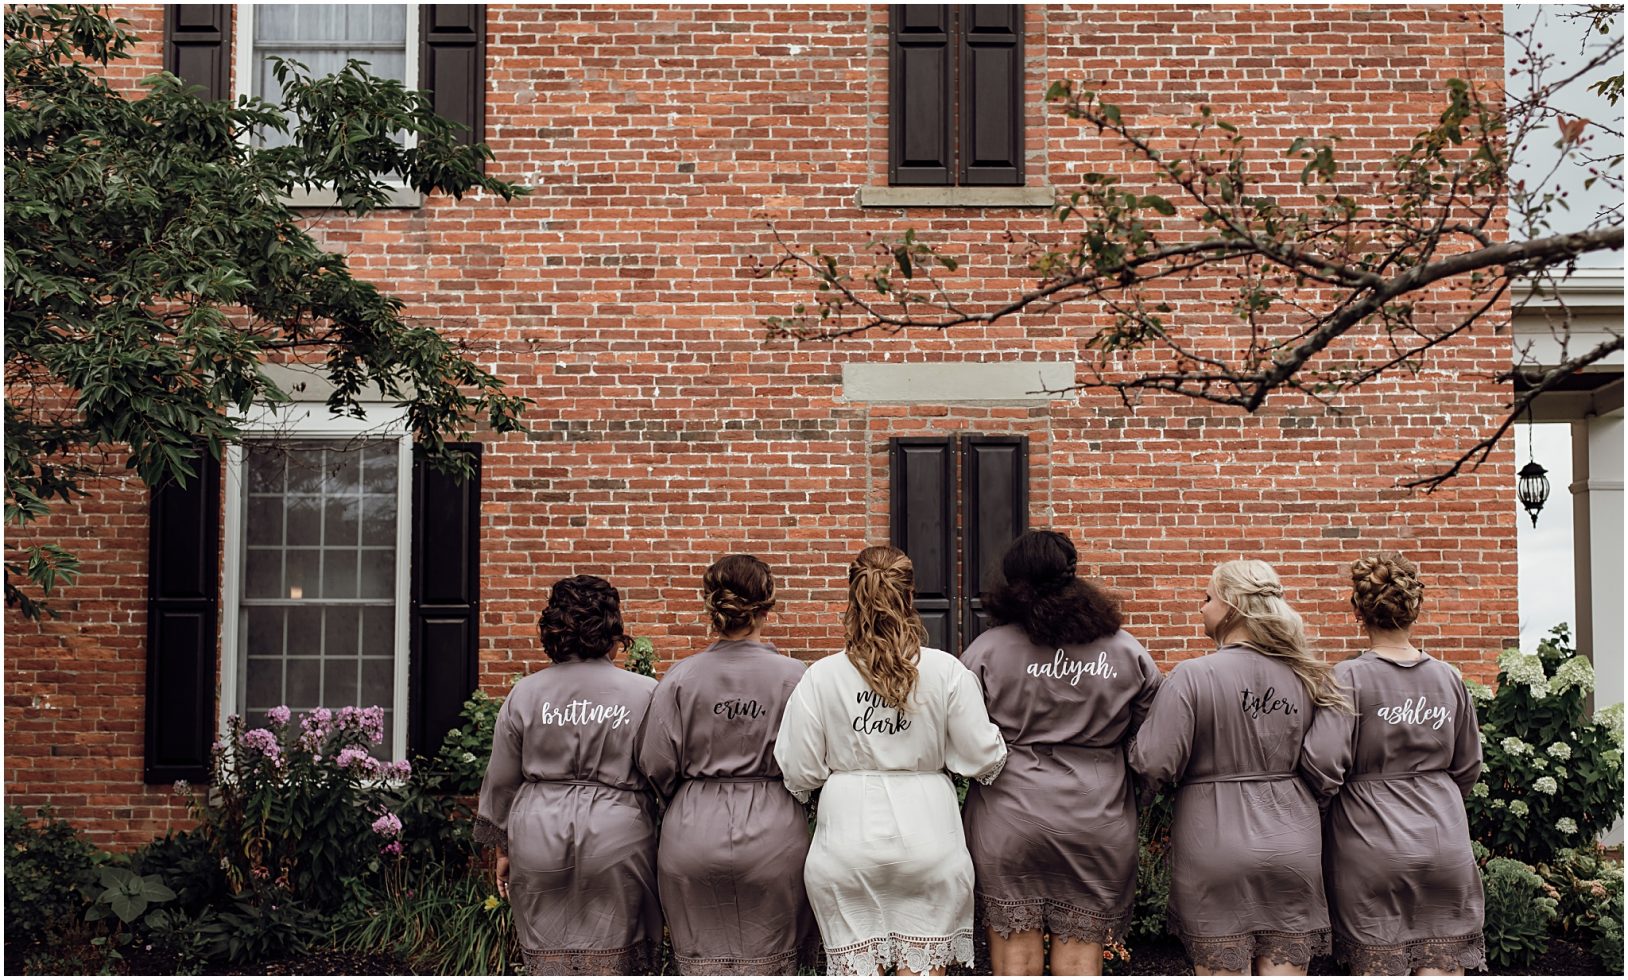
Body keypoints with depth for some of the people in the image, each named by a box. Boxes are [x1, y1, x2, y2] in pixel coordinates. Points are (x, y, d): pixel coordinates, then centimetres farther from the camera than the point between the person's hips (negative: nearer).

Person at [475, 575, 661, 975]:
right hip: (617, 843, -2)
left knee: (548, 962, 9)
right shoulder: (645, 694, -3)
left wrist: (503, 848, 18)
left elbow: (502, 781, 8)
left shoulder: (525, 693, 2)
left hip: (539, 840, 2)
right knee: (612, 964, 4)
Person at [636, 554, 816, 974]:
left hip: (693, 835, 1)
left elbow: (657, 765, -1)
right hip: (773, 836, -1)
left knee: (702, 962, 9)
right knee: (770, 963, 9)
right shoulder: (792, 676, -7)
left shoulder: (680, 678, -4)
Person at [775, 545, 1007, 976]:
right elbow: (982, 759, -2)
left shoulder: (820, 677, -5)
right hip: (928, 840, 0)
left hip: (848, 842, 0)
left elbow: (798, 773, -2)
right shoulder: (946, 671, -6)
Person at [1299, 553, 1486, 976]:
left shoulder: (1349, 678, -11)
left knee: (1378, 967, 5)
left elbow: (1322, 765, -18)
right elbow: (1467, 768, 14)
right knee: (1442, 968, 6)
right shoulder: (1448, 679, 3)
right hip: (1445, 846, 3)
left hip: (1372, 850, -3)